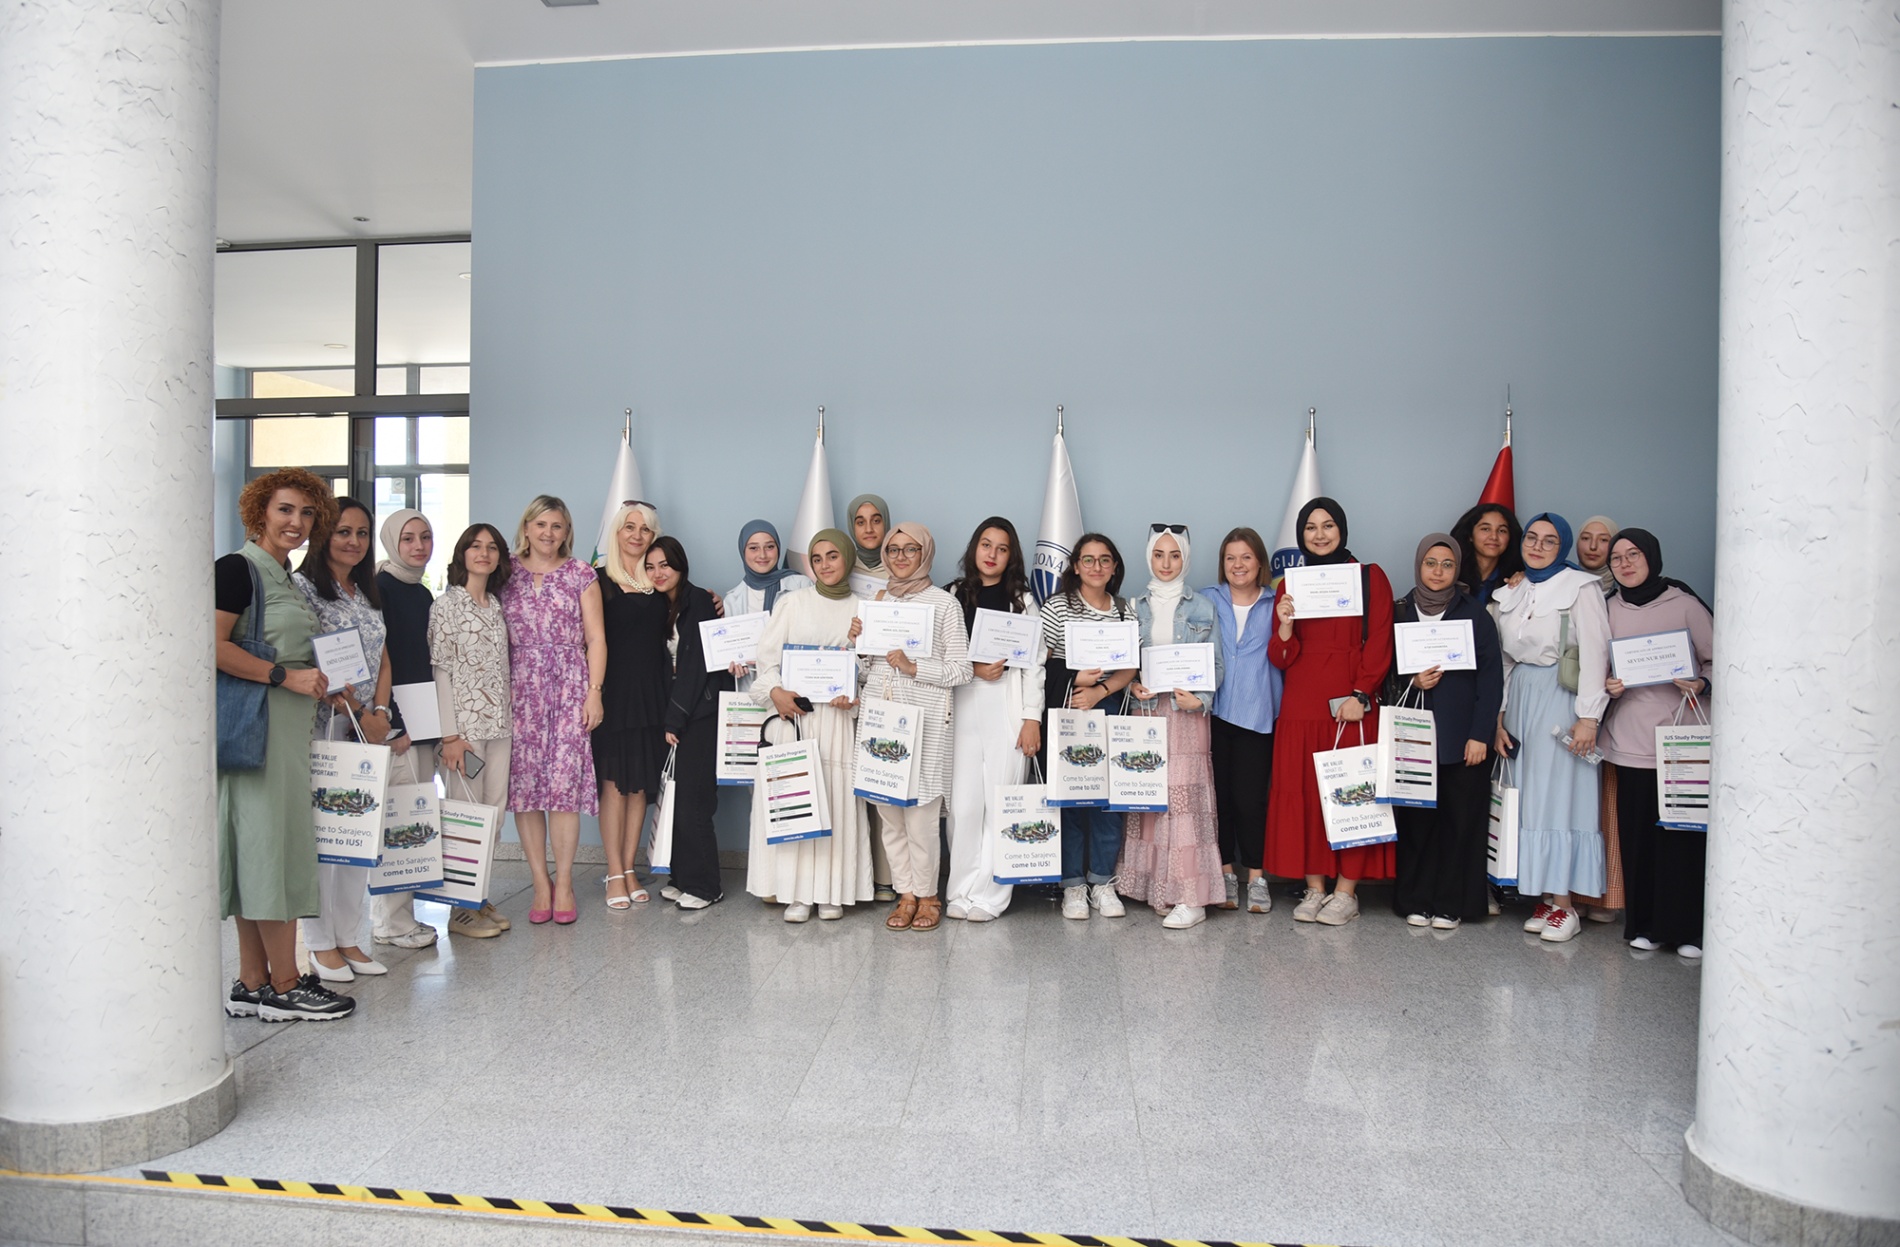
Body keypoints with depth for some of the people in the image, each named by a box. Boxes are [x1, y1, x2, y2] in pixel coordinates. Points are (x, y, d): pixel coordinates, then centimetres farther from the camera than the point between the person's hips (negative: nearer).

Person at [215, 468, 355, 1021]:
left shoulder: (284, 576, 20)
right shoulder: (238, 568, -7)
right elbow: (213, 645, -18)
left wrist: (324, 685, 13)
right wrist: (286, 676, -19)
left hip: (289, 727, 9)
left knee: (271, 848, 10)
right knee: (270, 842, -6)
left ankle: (252, 986, 16)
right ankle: (284, 985, 1)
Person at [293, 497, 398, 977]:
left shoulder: (367, 595, 17)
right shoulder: (303, 586, -5)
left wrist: (379, 713, 0)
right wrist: (356, 711, -13)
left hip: (367, 730, 7)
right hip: (320, 726, -7)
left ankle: (348, 939, 17)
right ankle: (321, 945, 8)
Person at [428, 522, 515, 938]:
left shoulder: (497, 606, 14)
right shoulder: (446, 604, -4)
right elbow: (440, 670, -9)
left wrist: (511, 716, 10)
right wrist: (450, 735, -14)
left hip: (499, 721, 6)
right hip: (463, 721, -6)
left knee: (494, 810, 8)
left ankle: (481, 896, 19)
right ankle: (461, 908, 9)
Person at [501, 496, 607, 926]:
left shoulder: (580, 574, 6)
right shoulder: (508, 571, 9)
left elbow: (595, 637, 4)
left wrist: (594, 692, -4)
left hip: (569, 688, -1)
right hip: (520, 691, 2)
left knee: (565, 782, -7)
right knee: (524, 784, 0)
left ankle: (563, 883, 4)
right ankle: (541, 883, 9)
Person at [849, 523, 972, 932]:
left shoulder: (944, 603, 1)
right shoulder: (875, 601, 14)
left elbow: (961, 669, -3)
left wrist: (914, 667, -13)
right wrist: (858, 643, -1)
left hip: (922, 720, -4)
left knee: (920, 814, -4)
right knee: (887, 812, 7)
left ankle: (927, 895, 14)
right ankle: (905, 894, 21)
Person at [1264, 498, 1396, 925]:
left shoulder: (1371, 577, 6)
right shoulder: (1291, 585, 14)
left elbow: (1379, 643, -1)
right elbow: (1281, 659, 9)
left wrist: (1361, 695, -12)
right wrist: (1284, 625, -11)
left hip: (1352, 705, -3)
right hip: (1300, 706, 3)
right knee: (1301, 793, 2)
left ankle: (1346, 892, 7)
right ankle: (1314, 889, 12)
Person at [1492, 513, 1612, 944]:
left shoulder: (1580, 588, -5)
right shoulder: (1509, 593, 12)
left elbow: (1594, 654, -11)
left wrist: (1588, 716, -16)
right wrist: (1498, 717, 7)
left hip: (1561, 700, -5)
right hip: (1519, 698, 6)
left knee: (1559, 794, -6)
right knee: (1529, 796, 5)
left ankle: (1564, 905, 0)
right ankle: (1544, 896, 11)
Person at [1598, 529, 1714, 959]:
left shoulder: (1684, 604, 0)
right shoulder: (1609, 609, 9)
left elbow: (1718, 661, 2)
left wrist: (1701, 684, -16)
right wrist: (1607, 685, -2)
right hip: (1631, 740, 3)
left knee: (1683, 833, -3)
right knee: (1638, 834, 4)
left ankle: (1688, 929, 10)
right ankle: (1644, 924, 15)